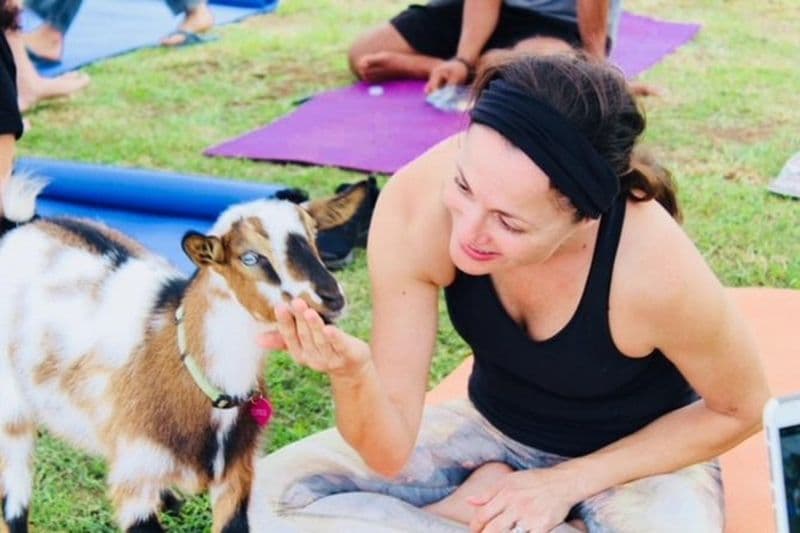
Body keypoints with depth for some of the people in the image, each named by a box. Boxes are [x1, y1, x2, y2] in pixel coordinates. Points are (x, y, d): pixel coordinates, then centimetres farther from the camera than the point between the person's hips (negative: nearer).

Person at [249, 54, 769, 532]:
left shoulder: (652, 268, -35)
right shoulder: (416, 205, -29)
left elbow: (741, 408, -12)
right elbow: (390, 454, -23)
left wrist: (569, 481, -16)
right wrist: (352, 374, -45)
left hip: (640, 455, -2)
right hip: (495, 429, 2)